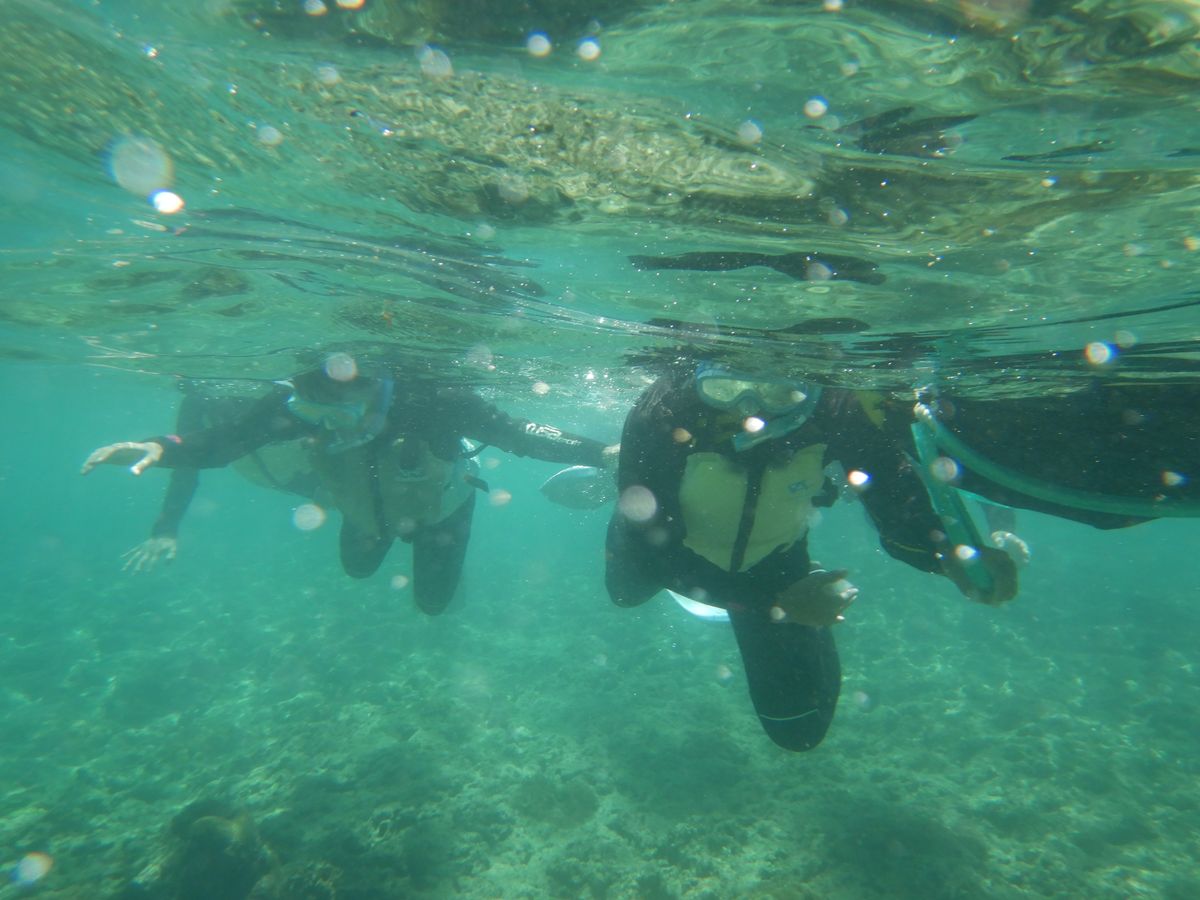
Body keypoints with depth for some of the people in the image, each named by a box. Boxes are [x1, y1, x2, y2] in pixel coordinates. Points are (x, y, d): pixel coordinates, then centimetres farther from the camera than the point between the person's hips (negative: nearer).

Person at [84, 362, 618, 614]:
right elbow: (226, 439, -29)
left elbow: (516, 435, -38)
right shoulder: (300, 406, -35)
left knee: (433, 601, 12)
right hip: (368, 505, 4)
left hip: (439, 506, -3)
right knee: (357, 569, 31)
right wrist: (161, 448, -49)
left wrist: (595, 453, -45)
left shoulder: (436, 400, -45)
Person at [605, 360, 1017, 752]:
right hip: (676, 540, 0)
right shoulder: (661, 417, -40)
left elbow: (898, 499, -26)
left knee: (800, 727, 8)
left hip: (772, 556, 0)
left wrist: (949, 553, -48)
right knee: (626, 592, 35)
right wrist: (774, 601, -41)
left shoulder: (835, 412, -36)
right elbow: (655, 547, -36)